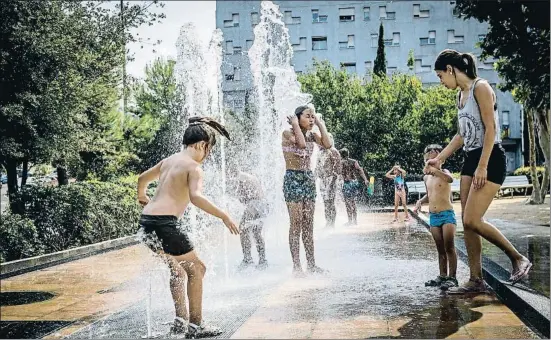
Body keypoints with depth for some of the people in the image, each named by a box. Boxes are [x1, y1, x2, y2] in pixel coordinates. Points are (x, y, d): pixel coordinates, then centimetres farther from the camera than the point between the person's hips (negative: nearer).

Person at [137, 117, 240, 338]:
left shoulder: (169, 160, 19)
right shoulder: (193, 166, -7)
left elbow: (143, 178, 36)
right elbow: (196, 197, -25)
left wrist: (142, 197, 55)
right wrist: (223, 216, -21)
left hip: (146, 221, 9)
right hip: (164, 224, -9)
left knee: (177, 268, 23)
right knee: (196, 268, 6)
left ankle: (180, 321, 24)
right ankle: (195, 325, 8)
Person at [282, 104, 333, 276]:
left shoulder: (312, 135, 10)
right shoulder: (288, 133, -8)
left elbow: (328, 144, -8)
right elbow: (302, 143, -28)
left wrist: (321, 124, -2)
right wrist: (295, 125, -16)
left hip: (309, 179, 6)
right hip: (293, 179, -6)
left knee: (308, 225, 8)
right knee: (296, 224, -6)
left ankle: (311, 263, 12)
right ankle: (296, 266, -3)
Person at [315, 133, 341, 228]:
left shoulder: (333, 151, -5)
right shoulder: (322, 152, 19)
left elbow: (337, 166, -11)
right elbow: (318, 166, 26)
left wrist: (333, 177, -17)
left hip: (330, 179, -8)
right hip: (322, 179, 8)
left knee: (330, 202, -10)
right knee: (326, 202, 9)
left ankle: (332, 223, -7)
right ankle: (327, 223, 13)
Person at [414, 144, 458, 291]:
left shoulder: (443, 172, -7)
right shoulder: (426, 177, 13)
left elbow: (450, 179, -33)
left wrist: (435, 170, -49)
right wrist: (420, 201, 9)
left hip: (447, 214, -6)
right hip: (433, 217, 6)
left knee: (449, 247, -8)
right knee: (440, 249, 12)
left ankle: (452, 277, -3)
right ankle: (442, 276, 19)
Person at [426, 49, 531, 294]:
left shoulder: (480, 88, -11)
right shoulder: (461, 95, 15)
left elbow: (490, 128, -17)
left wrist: (483, 166, -21)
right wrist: (439, 159, 18)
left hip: (491, 159, -9)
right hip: (470, 159, 9)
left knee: (473, 220, -15)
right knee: (466, 222, 3)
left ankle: (519, 259, 3)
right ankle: (476, 280, 8)